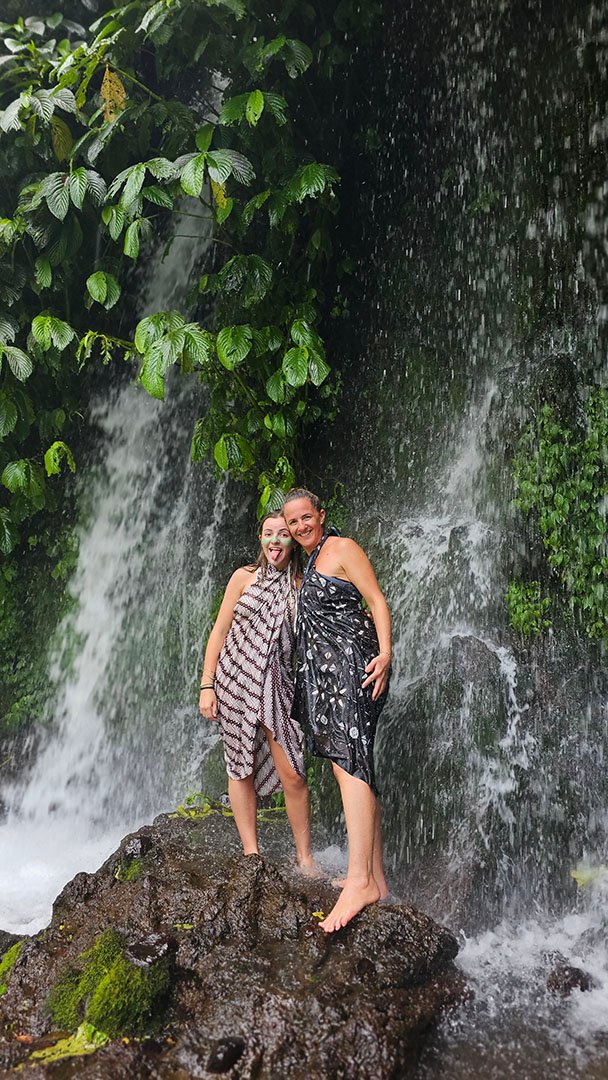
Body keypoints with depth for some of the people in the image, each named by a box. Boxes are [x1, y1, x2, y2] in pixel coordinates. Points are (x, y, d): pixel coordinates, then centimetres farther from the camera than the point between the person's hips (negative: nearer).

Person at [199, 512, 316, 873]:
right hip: (235, 680, 0)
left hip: (277, 685, 0)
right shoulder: (245, 577, 3)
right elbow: (219, 632, 3)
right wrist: (206, 685, -2)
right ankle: (251, 853, 16)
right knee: (242, 769, 5)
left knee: (292, 774, -5)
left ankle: (305, 857, 9)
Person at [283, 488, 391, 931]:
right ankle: (376, 877, 10)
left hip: (351, 662, -9)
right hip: (320, 671, 9)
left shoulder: (342, 548, -1)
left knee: (349, 764, -20)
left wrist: (385, 653, -20)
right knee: (349, 767, 6)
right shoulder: (306, 562, 24)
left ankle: (360, 881, -27)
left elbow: (377, 601, -7)